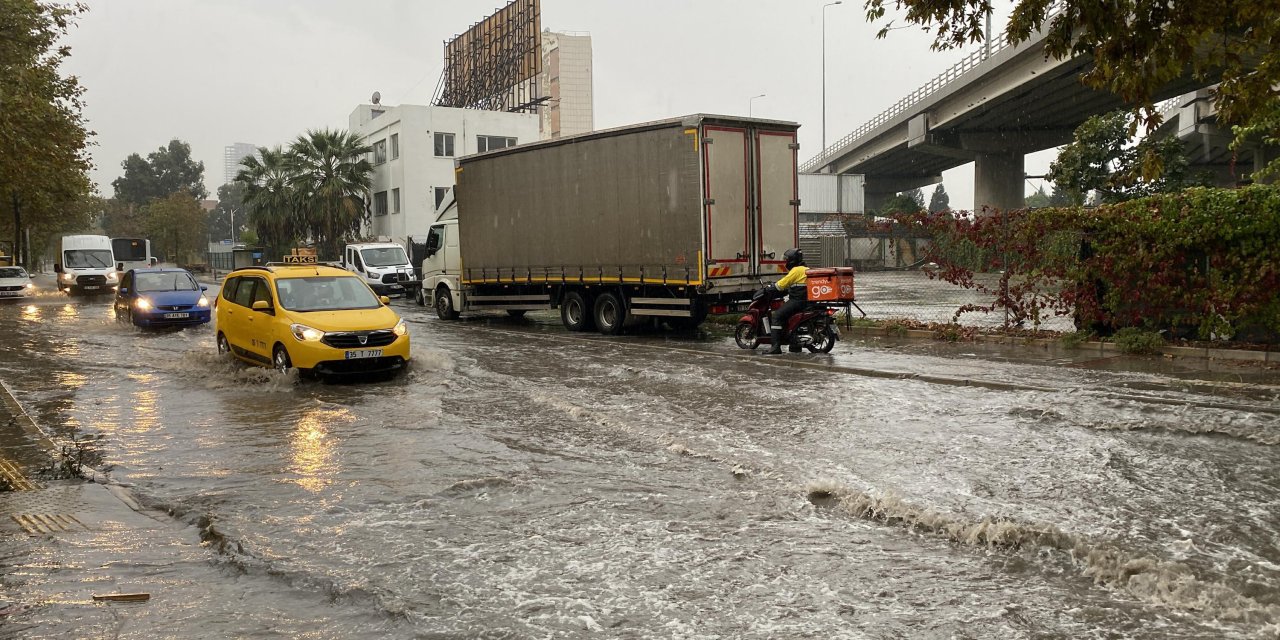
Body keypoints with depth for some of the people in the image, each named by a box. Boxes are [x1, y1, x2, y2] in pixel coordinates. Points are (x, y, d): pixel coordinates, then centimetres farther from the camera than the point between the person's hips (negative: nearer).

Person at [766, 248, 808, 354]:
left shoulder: (796, 270, -10)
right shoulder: (807, 270, 19)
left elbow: (782, 284, -10)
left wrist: (770, 287, 5)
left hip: (797, 300, -10)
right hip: (807, 300, 10)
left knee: (777, 316, -12)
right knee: (791, 315, 30)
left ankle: (776, 346, -22)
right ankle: (795, 345, 29)